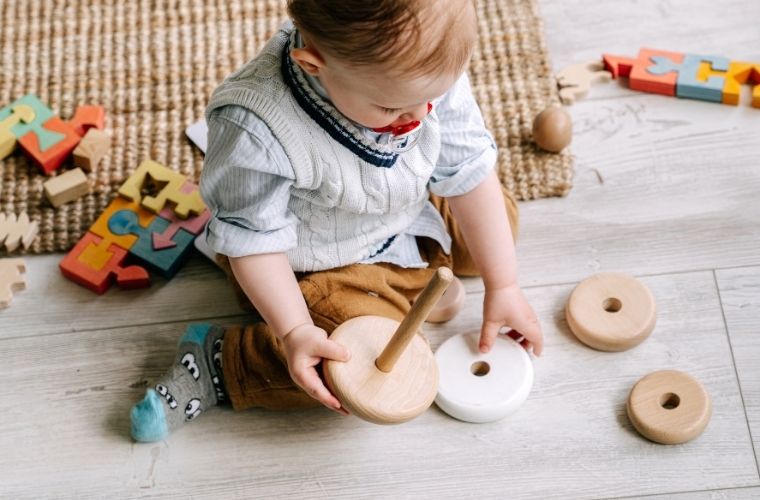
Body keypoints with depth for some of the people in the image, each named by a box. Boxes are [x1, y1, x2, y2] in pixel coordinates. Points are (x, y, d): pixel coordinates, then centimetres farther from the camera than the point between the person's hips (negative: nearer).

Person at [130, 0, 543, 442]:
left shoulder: (433, 70, -24)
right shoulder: (255, 129, -39)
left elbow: (469, 174, -12)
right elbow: (254, 238, -24)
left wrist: (503, 287, -8)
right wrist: (294, 331, -31)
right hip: (315, 268, -6)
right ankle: (219, 361, -8)